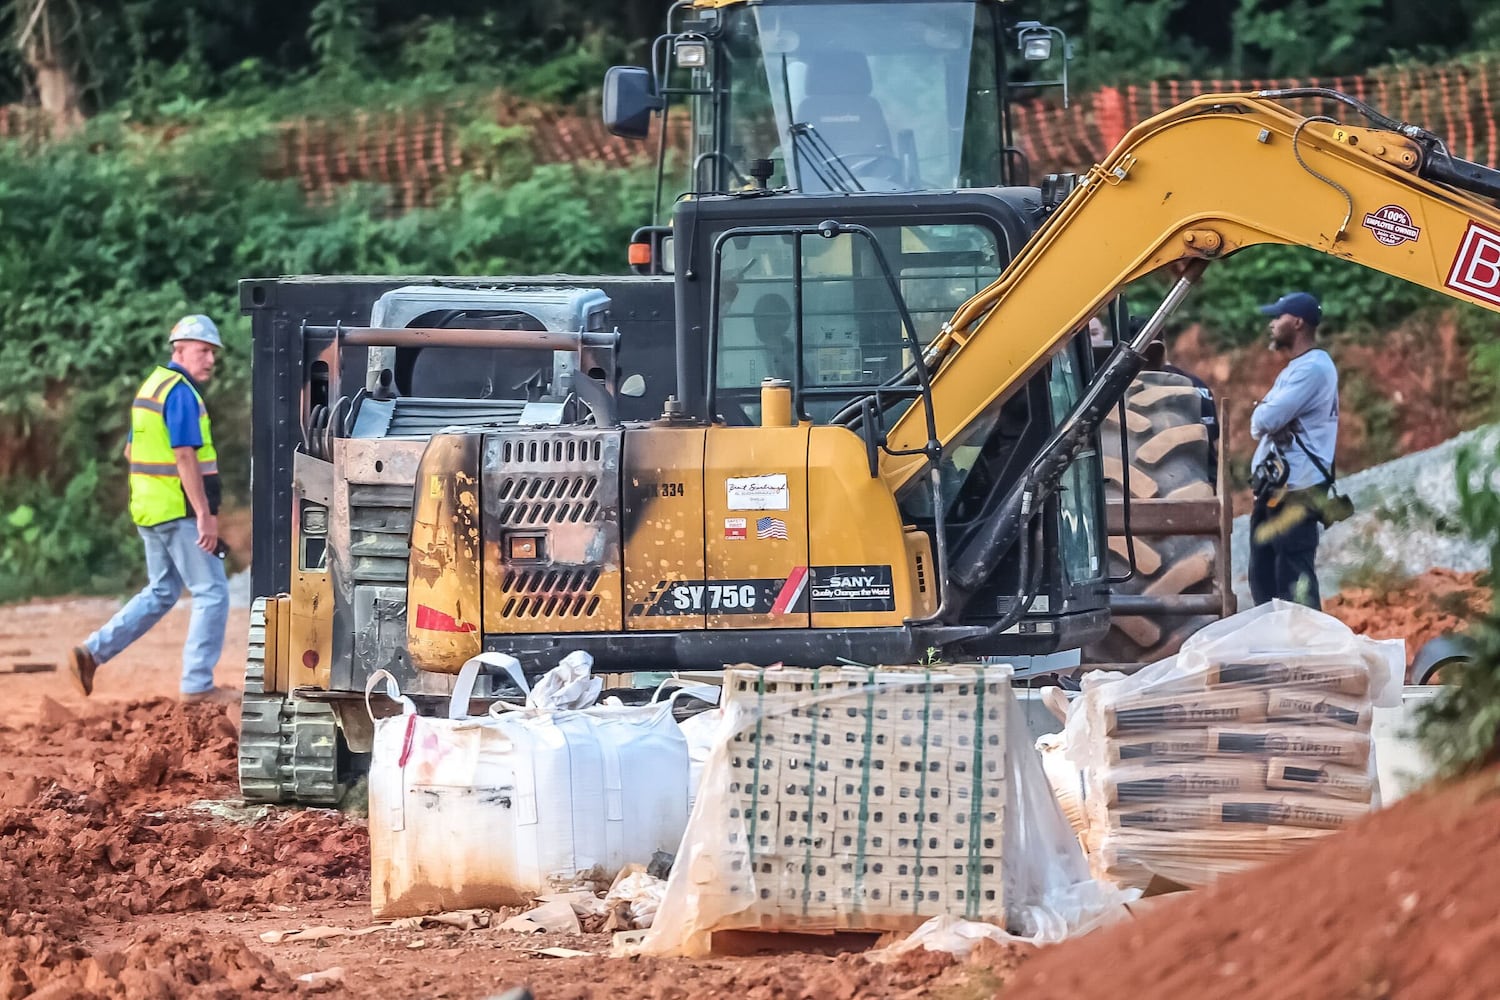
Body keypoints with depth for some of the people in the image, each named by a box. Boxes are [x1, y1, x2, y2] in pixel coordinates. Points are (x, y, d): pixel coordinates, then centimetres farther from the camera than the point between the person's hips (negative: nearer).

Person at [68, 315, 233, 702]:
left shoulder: (152, 386, 14)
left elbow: (132, 451, 20)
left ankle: (93, 652, 11)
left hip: (150, 510, 9)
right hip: (180, 511, -9)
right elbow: (186, 456, -23)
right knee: (212, 594, -1)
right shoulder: (181, 393, -16)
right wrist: (205, 514, -24)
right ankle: (198, 684, -1)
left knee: (161, 593, 18)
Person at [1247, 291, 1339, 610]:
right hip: (1272, 490, 11)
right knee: (1264, 578, 14)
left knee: (1294, 583, -12)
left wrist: (1261, 417, 1)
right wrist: (1264, 419, -7)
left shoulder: (1313, 368, -13)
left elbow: (1265, 420, -21)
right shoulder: (1294, 369, 21)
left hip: (1295, 494, -11)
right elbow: (1261, 423, 15)